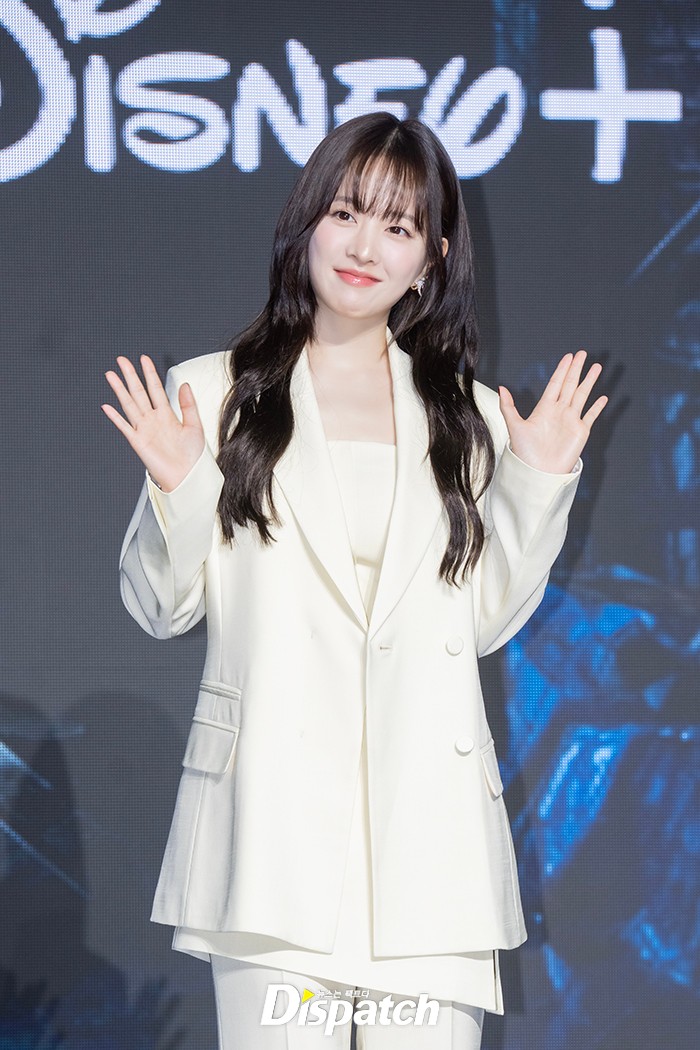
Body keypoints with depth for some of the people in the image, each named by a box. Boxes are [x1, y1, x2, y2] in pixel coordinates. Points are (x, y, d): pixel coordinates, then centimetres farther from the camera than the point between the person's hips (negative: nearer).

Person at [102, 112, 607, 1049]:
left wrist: (539, 484, 4)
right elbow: (162, 606, 7)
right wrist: (178, 491, -9)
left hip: (429, 818, 2)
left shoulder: (468, 418, 14)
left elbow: (486, 620, 12)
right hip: (272, 809, -2)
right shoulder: (216, 394, 7)